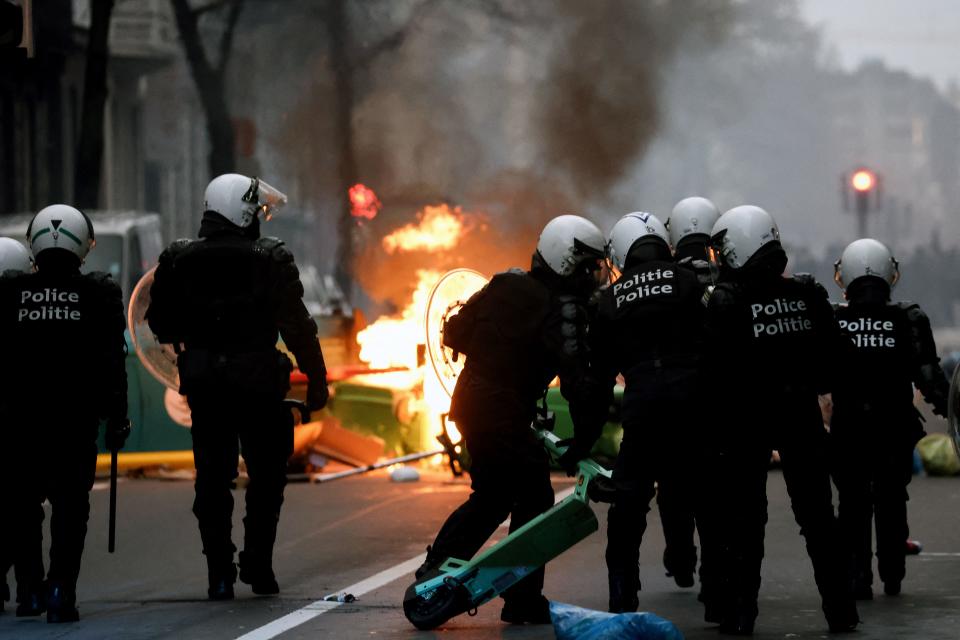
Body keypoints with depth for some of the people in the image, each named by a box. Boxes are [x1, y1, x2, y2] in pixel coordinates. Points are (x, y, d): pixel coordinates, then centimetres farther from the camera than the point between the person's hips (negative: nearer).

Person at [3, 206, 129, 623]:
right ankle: (60, 590, -5)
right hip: (76, 417, -1)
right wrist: (117, 416, 4)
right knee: (70, 505, 4)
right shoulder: (99, 294, -3)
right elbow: (112, 361, -2)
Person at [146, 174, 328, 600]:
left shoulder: (178, 260, -1)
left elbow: (160, 324, 6)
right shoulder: (271, 261, -10)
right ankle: (258, 566, 8)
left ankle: (219, 575, 5)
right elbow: (298, 328, -10)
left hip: (203, 387, 2)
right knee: (266, 476, 12)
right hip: (258, 384, -2)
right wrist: (316, 380, -2)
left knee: (212, 479, 9)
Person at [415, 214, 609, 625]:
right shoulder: (563, 310, -15)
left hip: (468, 402, 8)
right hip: (505, 416, -8)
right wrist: (583, 441, -17)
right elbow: (578, 383, -22)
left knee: (491, 496, 23)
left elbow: (454, 332, 14)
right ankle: (522, 599, 4)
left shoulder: (507, 283, 6)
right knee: (533, 500, 3)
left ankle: (435, 568, 20)